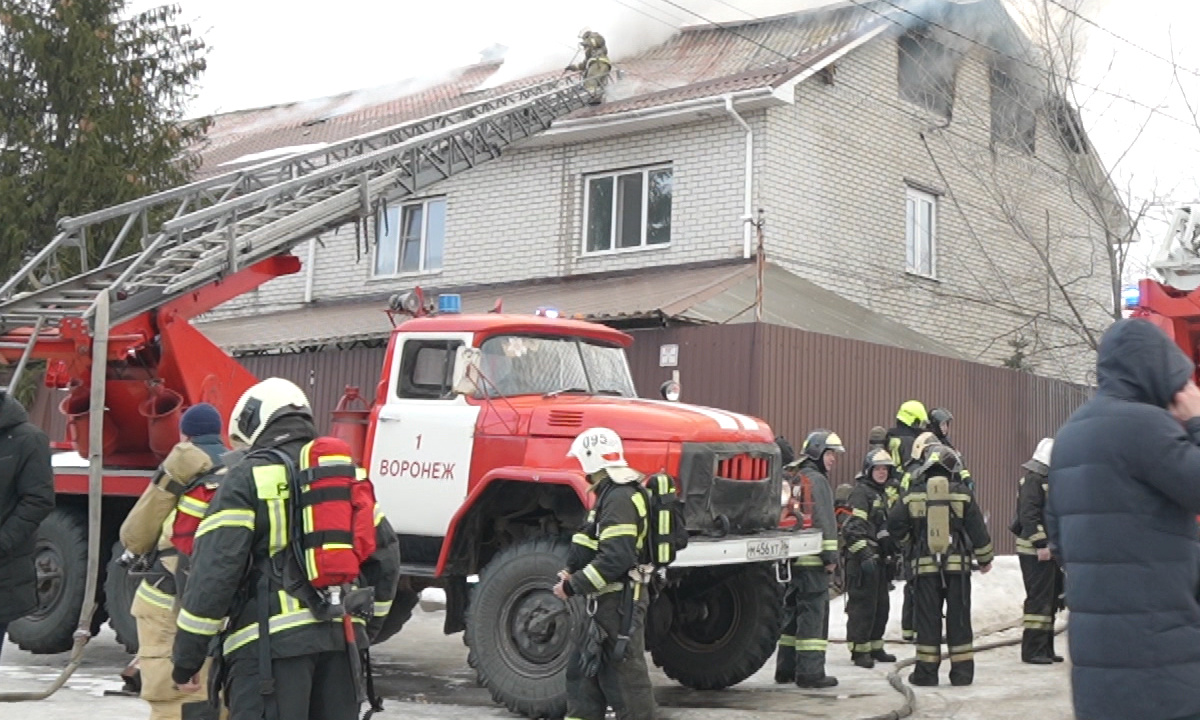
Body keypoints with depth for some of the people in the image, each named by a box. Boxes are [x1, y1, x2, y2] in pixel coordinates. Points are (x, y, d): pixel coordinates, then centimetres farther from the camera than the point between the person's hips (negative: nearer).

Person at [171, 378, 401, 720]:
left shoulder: (246, 478, -2)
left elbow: (214, 570, -9)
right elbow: (384, 554, 18)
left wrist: (186, 658, -4)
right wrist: (366, 629, 26)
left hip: (271, 643, -6)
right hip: (339, 638, 6)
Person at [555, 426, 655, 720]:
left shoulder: (620, 498, -20)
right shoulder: (610, 494, 14)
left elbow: (615, 558, -27)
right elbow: (590, 542, 18)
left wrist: (573, 586, -20)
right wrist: (571, 572, 2)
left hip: (622, 600, -11)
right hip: (608, 599, 11)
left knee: (626, 673, -6)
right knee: (582, 665, 17)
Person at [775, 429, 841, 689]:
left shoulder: (794, 481, 20)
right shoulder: (816, 480, -9)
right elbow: (823, 520, -16)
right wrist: (830, 556, -16)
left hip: (792, 558, 9)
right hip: (812, 559, -9)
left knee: (792, 611, 14)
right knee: (813, 612, -7)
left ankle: (786, 667, 18)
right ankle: (810, 671, -7)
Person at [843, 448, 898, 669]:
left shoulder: (882, 494, 20)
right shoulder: (861, 492, -10)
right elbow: (853, 528, -19)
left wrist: (893, 554, 28)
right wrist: (864, 554, -24)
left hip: (879, 559, 10)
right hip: (862, 560, -10)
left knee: (881, 605, 13)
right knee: (862, 605, -7)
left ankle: (875, 648, 23)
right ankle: (859, 650, -1)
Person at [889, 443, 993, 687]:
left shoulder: (913, 495, 1)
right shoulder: (962, 494, -1)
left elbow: (894, 524, -1)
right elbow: (978, 530, 1)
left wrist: (909, 541, 19)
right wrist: (985, 559, 15)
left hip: (924, 565, 0)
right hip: (957, 565, 0)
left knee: (927, 618, 5)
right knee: (959, 618, 7)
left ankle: (926, 671, 6)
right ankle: (962, 671, 9)